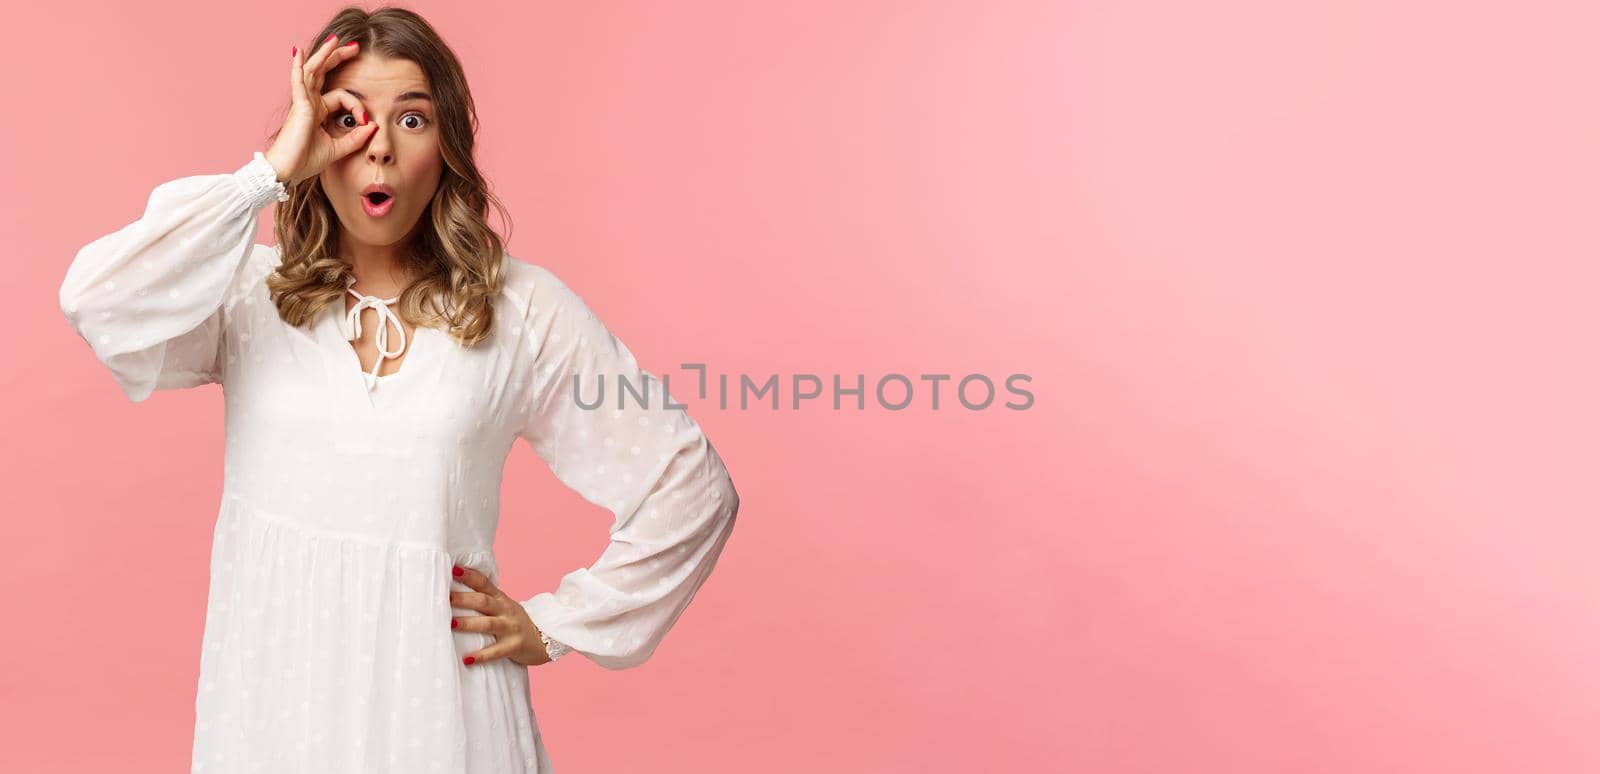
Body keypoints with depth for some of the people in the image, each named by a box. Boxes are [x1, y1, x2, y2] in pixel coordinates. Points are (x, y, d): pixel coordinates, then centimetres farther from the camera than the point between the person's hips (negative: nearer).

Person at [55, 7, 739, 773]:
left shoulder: (523, 310, -3)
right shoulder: (252, 293, 0)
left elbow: (691, 486, 0)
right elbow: (96, 303, -20)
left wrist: (557, 623, 0)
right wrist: (269, 172, -15)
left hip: (435, 689, -1)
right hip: (272, 688, 1)